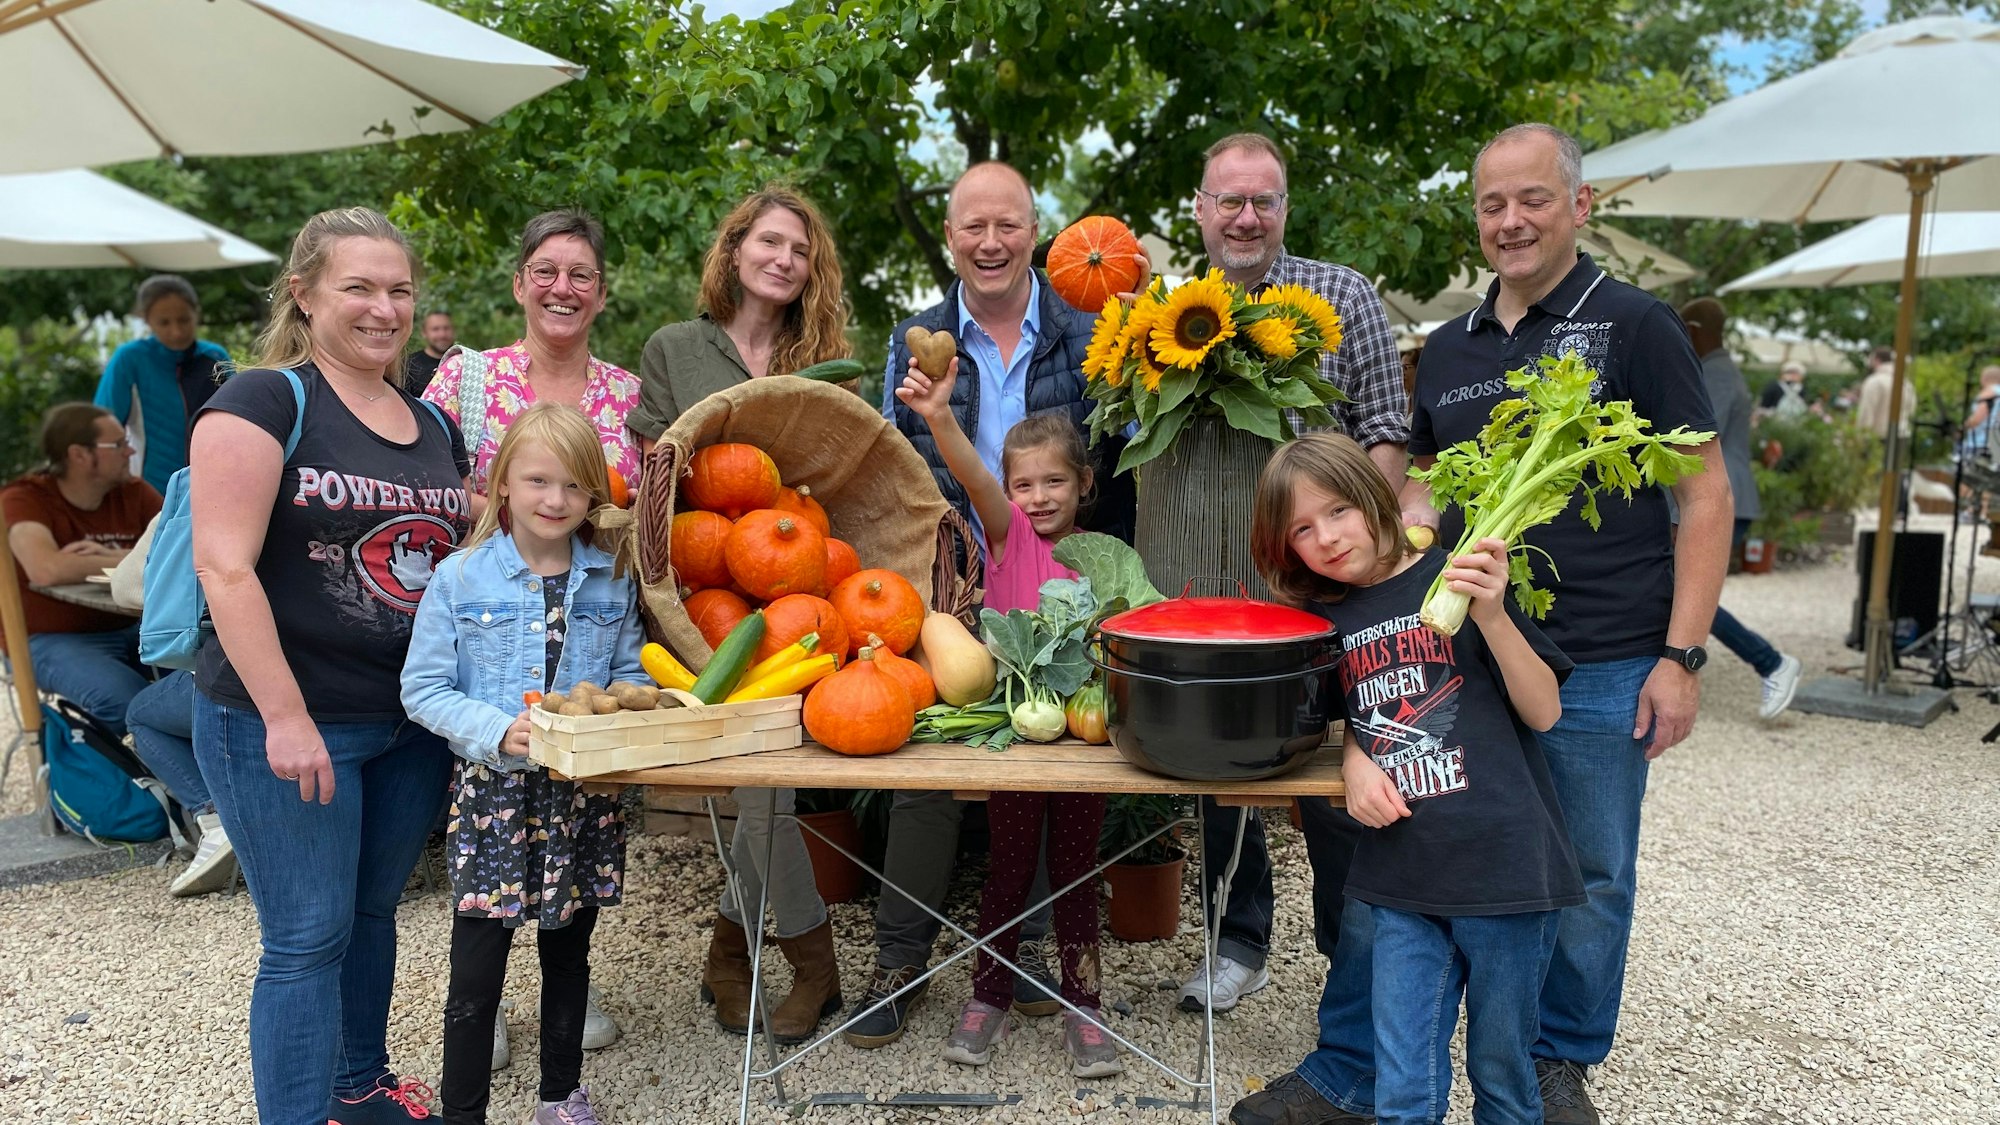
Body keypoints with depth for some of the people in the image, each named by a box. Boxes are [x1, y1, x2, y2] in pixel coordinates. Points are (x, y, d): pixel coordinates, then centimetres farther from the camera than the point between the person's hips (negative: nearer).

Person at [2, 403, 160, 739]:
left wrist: (117, 556, -21)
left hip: (130, 628, 5)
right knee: (125, 698, -32)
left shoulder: (133, 492, 3)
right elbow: (47, 570, -31)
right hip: (52, 639, -5)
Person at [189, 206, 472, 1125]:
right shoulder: (265, 401, -10)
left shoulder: (434, 425, 10)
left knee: (372, 911, 19)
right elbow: (225, 567, -17)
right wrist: (286, 716, -21)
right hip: (284, 723, -6)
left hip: (413, 721, 6)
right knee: (308, 936, 1)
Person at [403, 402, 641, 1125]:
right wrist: (497, 732, -20)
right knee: (477, 975, 2)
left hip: (585, 795, 3)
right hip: (493, 792, -3)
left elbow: (631, 679, 7)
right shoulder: (461, 579, -6)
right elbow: (423, 689, -6)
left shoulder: (612, 584, 2)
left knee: (568, 956, 18)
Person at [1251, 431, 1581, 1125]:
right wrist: (1353, 761, 0)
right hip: (1402, 881, 4)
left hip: (1501, 862, -3)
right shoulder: (1322, 617, 8)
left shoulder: (1456, 579, -4)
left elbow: (1544, 711, -5)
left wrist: (1491, 615, -20)